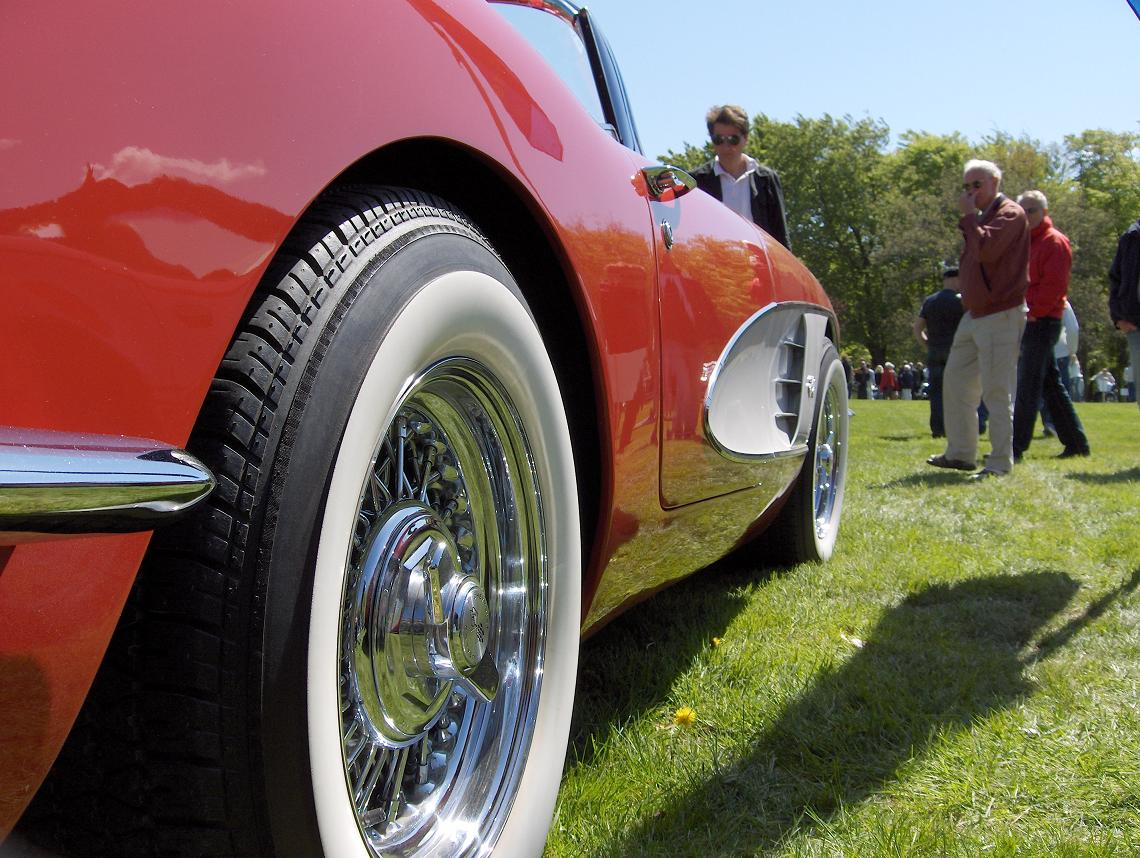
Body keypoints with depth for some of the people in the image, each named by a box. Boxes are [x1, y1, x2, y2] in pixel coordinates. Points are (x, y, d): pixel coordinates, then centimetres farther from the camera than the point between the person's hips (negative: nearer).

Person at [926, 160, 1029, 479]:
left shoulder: (1010, 213, -9)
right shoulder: (980, 218, 19)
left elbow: (986, 250, -24)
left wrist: (968, 217, -14)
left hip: (1000, 316, -10)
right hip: (974, 314, 10)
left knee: (996, 390, -8)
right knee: (956, 381, 12)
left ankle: (1000, 463, -2)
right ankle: (961, 453, 21)